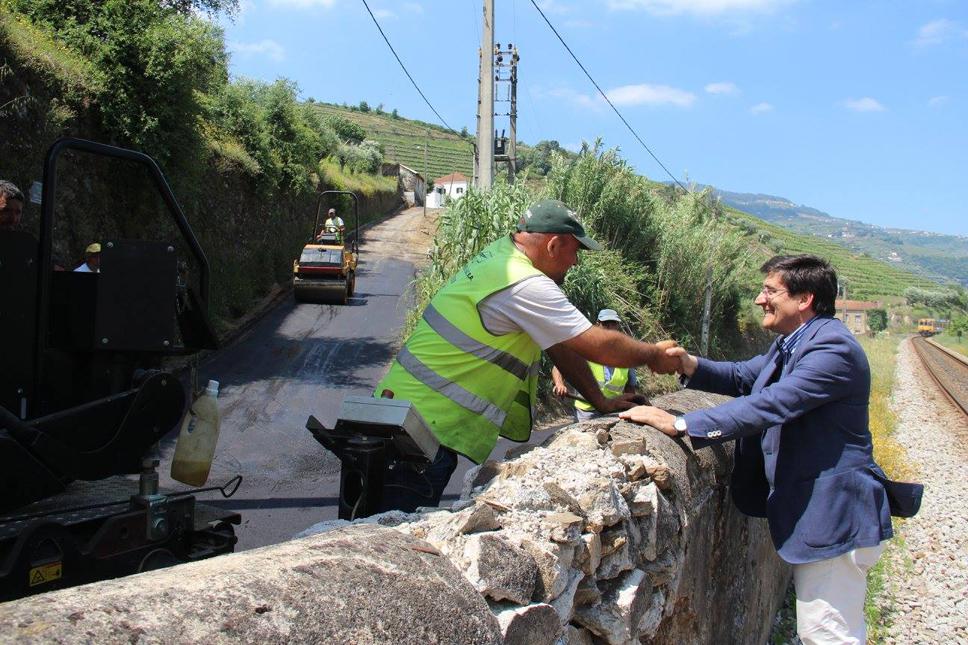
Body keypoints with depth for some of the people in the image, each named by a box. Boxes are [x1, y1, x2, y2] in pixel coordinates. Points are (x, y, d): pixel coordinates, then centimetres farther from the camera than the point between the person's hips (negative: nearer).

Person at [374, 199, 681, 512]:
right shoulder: (525, 286, -22)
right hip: (426, 424, -10)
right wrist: (655, 355, 4)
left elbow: (561, 343, 13)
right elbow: (599, 345, -14)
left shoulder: (500, 253, 9)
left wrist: (600, 401, 15)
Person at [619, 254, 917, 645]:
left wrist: (679, 423, -32)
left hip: (835, 515, -10)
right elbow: (743, 377, 14)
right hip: (808, 508, 10)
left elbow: (768, 406, -31)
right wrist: (689, 365, -6)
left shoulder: (833, 349, -23)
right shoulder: (791, 345, 11)